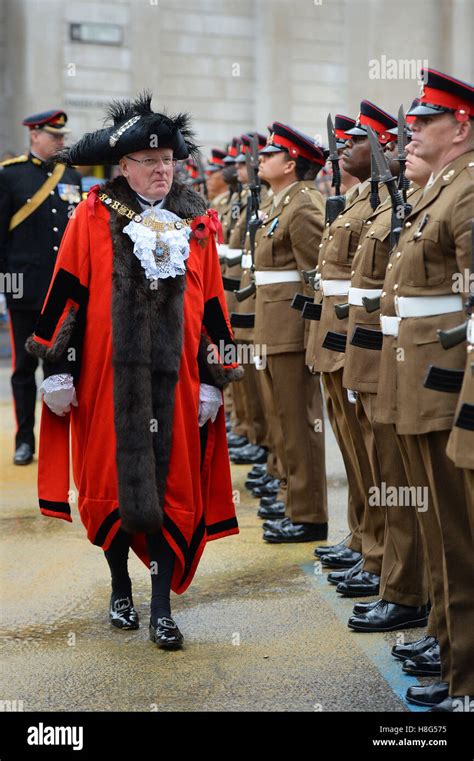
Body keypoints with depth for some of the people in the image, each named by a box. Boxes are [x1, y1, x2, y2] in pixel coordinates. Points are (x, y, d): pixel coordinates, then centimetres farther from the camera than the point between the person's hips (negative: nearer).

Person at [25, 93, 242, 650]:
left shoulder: (197, 224, 8)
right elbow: (67, 294, 1)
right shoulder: (94, 216, 1)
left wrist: (214, 379, 6)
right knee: (110, 483, 7)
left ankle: (161, 608, 11)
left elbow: (212, 305, 9)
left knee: (173, 490, 2)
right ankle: (121, 589, 29)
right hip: (109, 376, -1)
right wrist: (59, 369, -3)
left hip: (174, 378, 2)